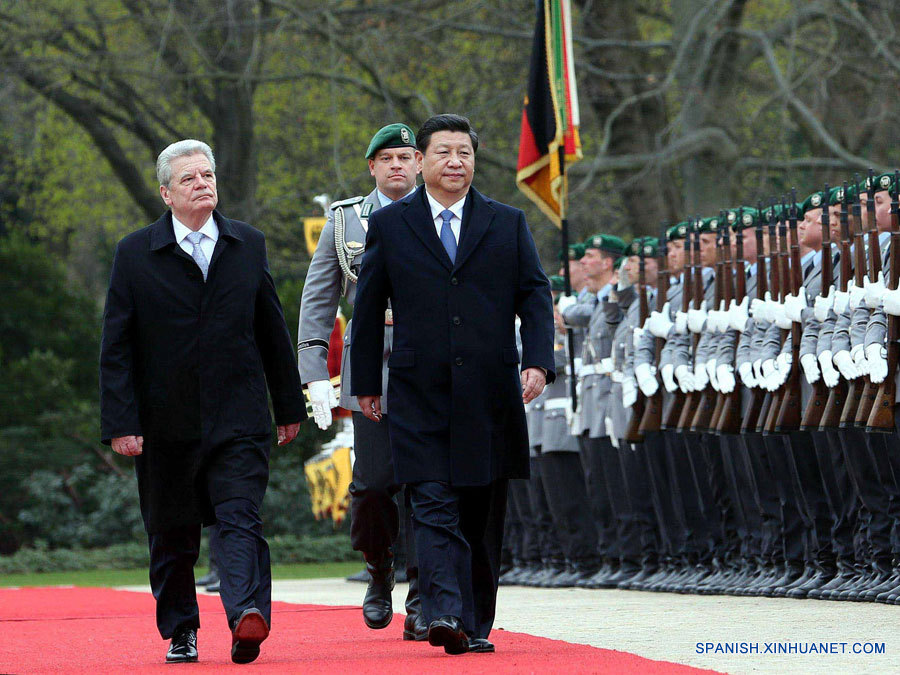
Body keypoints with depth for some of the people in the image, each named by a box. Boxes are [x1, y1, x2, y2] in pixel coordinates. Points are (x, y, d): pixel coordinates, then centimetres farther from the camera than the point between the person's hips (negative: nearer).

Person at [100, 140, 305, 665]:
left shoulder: (248, 245, 8)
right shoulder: (135, 255, 1)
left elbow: (273, 331, 13)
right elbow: (116, 348, -1)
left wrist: (290, 406, 14)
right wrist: (120, 423, -9)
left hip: (238, 418, 0)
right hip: (166, 420, 0)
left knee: (240, 518, -17)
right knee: (173, 533, 10)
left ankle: (249, 616, -31)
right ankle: (180, 632, 25)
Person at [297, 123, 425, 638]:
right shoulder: (344, 221, 11)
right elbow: (317, 302, 11)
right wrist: (315, 374, 2)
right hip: (371, 375, 0)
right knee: (373, 484, -8)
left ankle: (422, 605, 1)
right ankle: (380, 575, 20)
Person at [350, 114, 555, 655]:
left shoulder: (509, 224, 10)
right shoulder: (389, 225, 7)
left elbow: (536, 296, 7)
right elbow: (368, 308, 10)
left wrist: (538, 362, -8)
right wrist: (366, 382, 8)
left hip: (490, 395, 2)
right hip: (420, 396, -2)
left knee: (484, 515, 7)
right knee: (435, 508, -13)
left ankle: (477, 624, 14)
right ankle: (445, 615, -23)